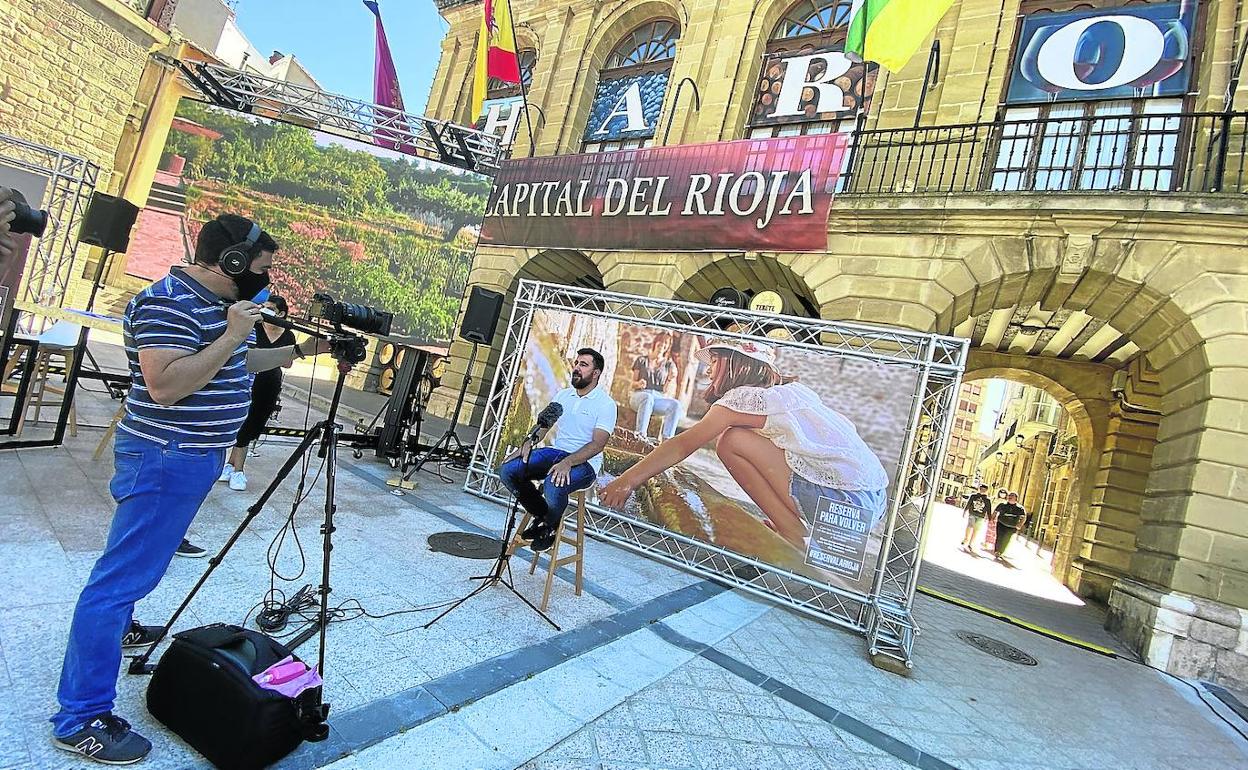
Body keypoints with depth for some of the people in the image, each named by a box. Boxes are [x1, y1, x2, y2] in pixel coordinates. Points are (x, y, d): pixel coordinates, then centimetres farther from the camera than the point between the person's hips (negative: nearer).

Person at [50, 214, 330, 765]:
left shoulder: (215, 301, 10)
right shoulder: (168, 303, -21)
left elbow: (235, 364, 21)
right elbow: (165, 385, -29)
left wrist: (300, 352, 14)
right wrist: (232, 334, -26)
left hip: (193, 456, 10)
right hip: (166, 459, -10)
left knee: (134, 568, 28)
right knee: (122, 576, -4)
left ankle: (120, 626, 49)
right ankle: (80, 719, 6)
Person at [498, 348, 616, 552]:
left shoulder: (605, 404, -7)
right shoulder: (562, 395, 14)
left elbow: (597, 444, -17)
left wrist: (568, 462, -31)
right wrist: (527, 443, -7)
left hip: (584, 462, -6)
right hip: (554, 452, 6)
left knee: (553, 485, -37)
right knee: (507, 470, -13)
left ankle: (550, 526, 0)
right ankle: (541, 515, 9)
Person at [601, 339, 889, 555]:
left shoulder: (744, 396, -6)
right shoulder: (793, 389, 16)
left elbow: (682, 446, -8)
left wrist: (626, 481, -3)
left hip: (845, 502, -9)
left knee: (731, 441, -9)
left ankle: (793, 536, -3)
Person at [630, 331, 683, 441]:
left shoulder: (669, 364, 19)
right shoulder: (642, 360, 16)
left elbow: (665, 390, 9)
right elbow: (633, 384, 13)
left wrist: (670, 379, -11)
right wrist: (639, 384, -10)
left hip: (658, 397, 2)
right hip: (640, 395, -2)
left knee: (676, 405, -32)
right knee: (648, 398, -41)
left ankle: (666, 439, -40)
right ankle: (640, 435, -45)